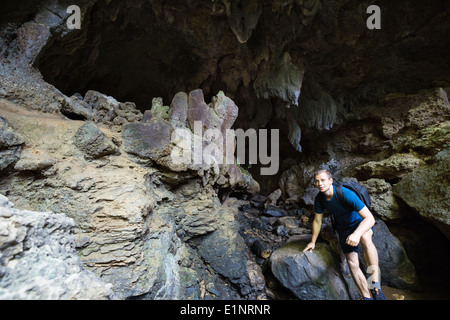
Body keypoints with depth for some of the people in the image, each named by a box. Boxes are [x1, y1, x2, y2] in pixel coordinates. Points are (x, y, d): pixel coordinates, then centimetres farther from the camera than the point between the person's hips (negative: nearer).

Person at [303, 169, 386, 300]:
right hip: (343, 229, 5)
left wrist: (356, 234, -51)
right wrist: (313, 242, 9)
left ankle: (375, 285, -36)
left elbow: (370, 218, -33)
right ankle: (367, 296, 13)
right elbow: (317, 221, 1)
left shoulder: (346, 194, -31)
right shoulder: (319, 199, -13)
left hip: (360, 223, -5)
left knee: (365, 238, -39)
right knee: (352, 264, -3)